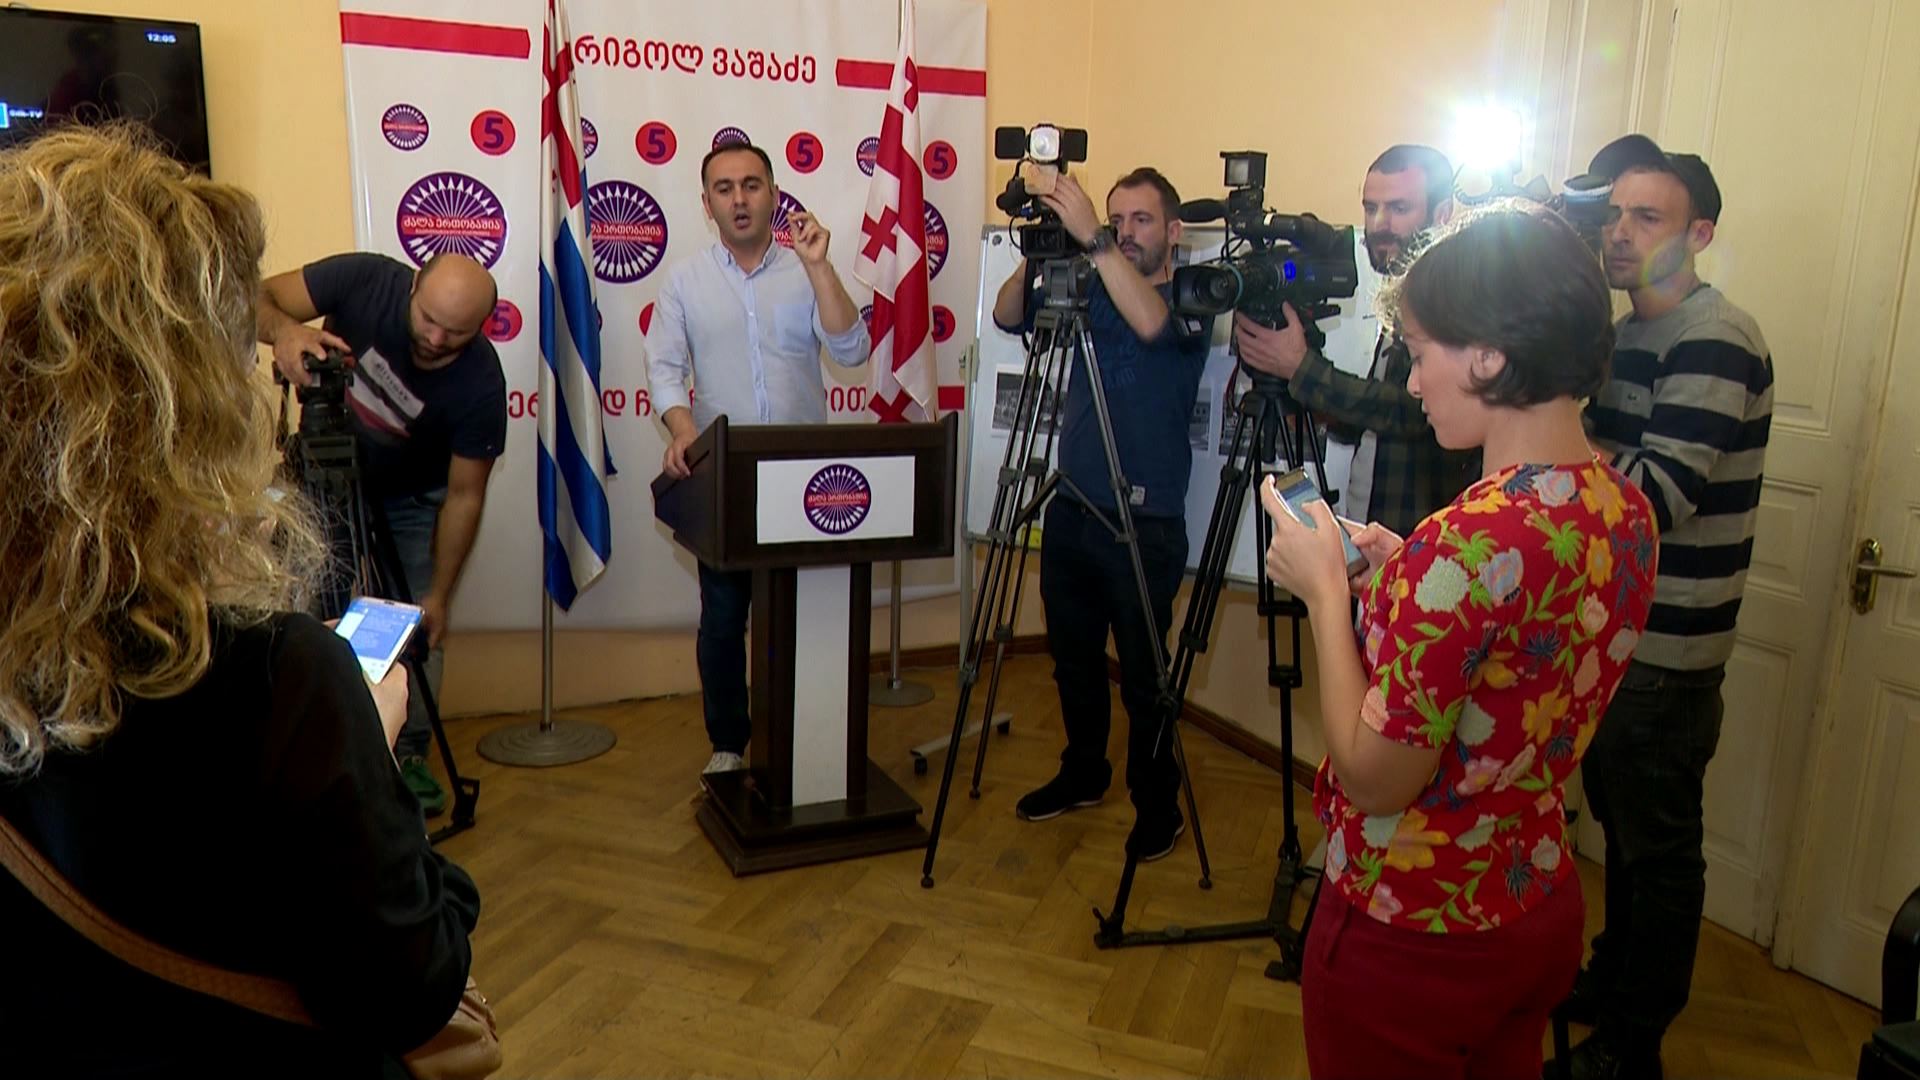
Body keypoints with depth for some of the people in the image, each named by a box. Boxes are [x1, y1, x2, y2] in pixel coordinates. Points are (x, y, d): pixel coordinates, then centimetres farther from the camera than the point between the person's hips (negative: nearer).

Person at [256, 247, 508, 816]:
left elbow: (463, 496, -21)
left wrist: (438, 596, -20)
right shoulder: (364, 280, -28)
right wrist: (284, 329, -44)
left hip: (411, 498, -1)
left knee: (417, 628, -6)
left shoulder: (480, 386, -31)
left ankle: (409, 758, 9)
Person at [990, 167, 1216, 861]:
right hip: (1071, 509, 5)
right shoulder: (1089, 291, 10)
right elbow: (1007, 315, 2)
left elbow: (1152, 323, -27)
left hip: (1145, 522, -5)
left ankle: (1158, 805, 19)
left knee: (1143, 674, 1)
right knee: (1073, 659, 17)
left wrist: (1091, 240, -31)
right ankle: (1083, 774, 36)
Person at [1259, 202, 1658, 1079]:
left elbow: (1374, 778, -23)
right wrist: (1402, 579, 3)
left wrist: (1327, 589, -15)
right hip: (1540, 909, 8)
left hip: (1411, 938, -7)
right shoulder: (1625, 510, -3)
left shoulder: (1467, 542, -30)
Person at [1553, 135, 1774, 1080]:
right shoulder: (1630, 333, 11)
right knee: (1619, 823, 21)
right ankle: (1611, 979, 39)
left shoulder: (1714, 341, -17)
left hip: (1665, 651, -9)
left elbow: (1660, 495, -26)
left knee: (1658, 847, 5)